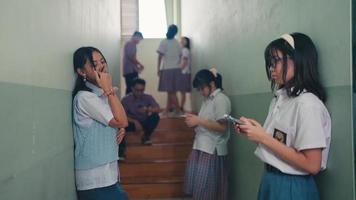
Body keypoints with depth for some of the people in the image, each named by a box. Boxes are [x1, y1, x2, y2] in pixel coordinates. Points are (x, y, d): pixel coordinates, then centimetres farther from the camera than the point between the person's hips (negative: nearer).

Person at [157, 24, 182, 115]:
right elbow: (179, 56, 12)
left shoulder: (164, 42, -7)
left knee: (171, 91, -4)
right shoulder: (177, 43, 9)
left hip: (167, 69, -6)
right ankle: (168, 109, 17)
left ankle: (177, 109, -8)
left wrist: (158, 68, -3)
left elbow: (160, 56, -8)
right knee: (171, 91, 12)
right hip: (176, 69, 6)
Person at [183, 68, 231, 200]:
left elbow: (222, 127, -18)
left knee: (206, 189, 0)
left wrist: (199, 121, -18)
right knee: (197, 186, 12)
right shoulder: (207, 99, 14)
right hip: (201, 146, 8)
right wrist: (194, 122, -1)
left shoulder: (221, 99, -11)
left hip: (212, 149, -8)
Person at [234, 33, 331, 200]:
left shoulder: (308, 104, -19)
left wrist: (264, 138, -21)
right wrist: (254, 133, -4)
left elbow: (312, 165, -23)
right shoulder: (279, 99, 4)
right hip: (270, 180, 8)